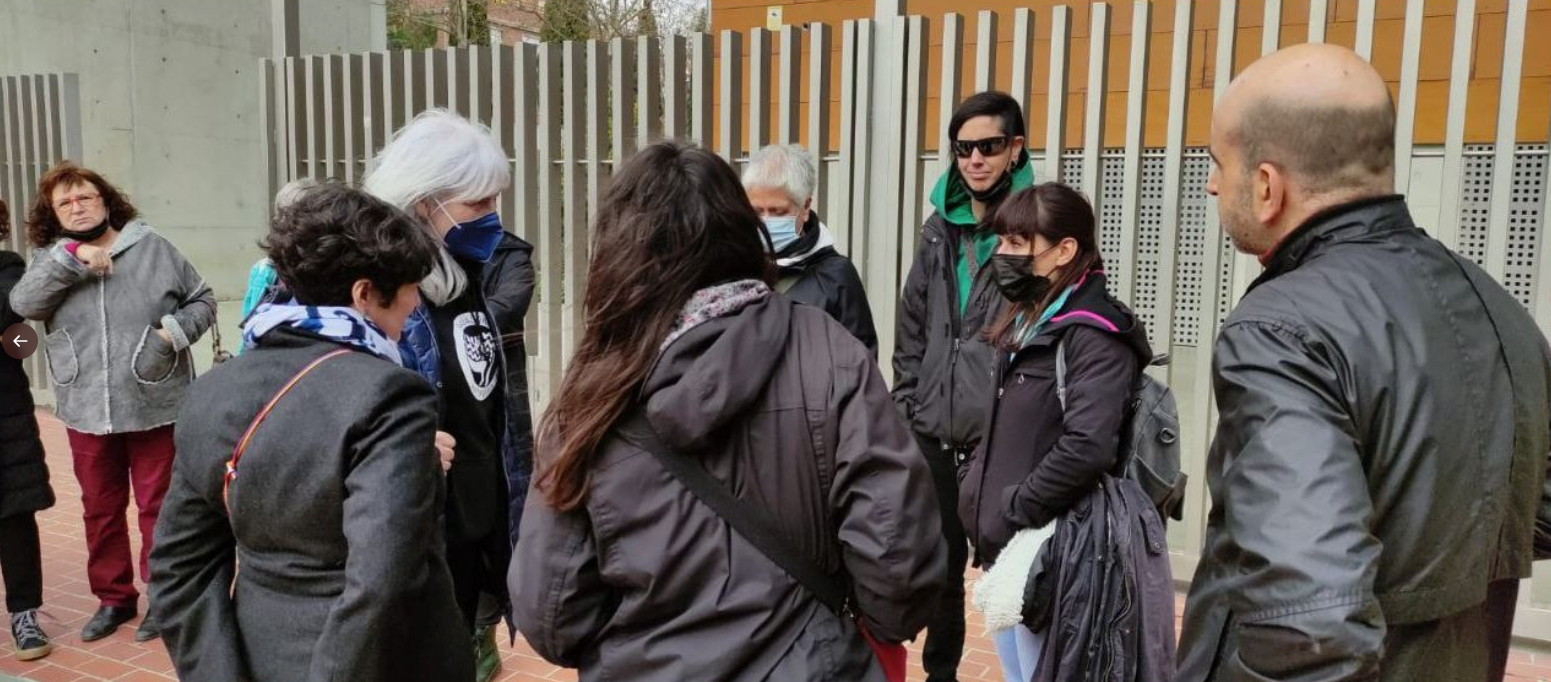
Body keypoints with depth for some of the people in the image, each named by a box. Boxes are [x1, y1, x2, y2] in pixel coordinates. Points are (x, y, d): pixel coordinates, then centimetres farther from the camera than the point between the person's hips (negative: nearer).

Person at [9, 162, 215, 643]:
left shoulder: (152, 248, 0)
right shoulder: (50, 259, 6)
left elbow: (202, 299, 4)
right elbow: (23, 303, -12)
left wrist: (176, 331, -14)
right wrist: (73, 256, -20)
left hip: (154, 407, -3)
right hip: (87, 412, 3)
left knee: (157, 506, 6)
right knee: (101, 509, 14)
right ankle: (113, 598, 30)